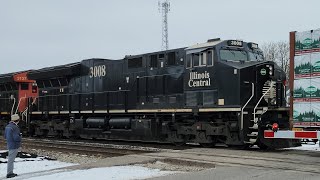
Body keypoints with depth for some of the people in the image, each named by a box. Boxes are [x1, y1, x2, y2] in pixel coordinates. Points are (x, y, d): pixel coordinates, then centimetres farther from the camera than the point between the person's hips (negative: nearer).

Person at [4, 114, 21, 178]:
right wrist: (20, 136, -5)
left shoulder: (8, 126, 7)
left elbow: (5, 136, 15)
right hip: (14, 146, -9)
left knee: (10, 159, 16)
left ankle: (10, 172, 25)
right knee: (11, 160, -3)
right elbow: (16, 138, -26)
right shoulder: (15, 127, -21)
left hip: (9, 145, 9)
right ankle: (9, 174, 2)